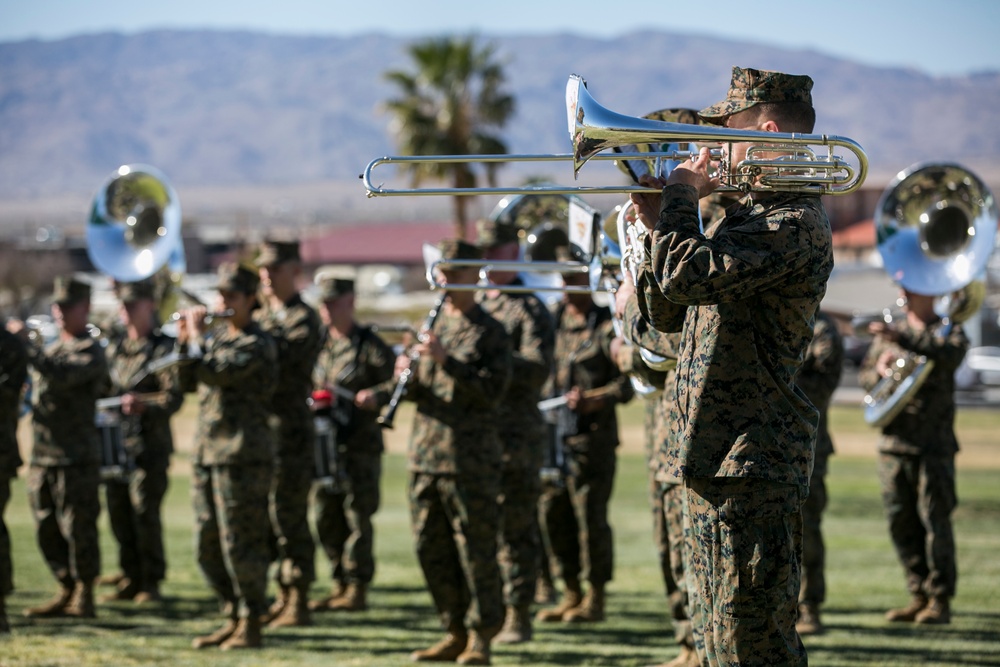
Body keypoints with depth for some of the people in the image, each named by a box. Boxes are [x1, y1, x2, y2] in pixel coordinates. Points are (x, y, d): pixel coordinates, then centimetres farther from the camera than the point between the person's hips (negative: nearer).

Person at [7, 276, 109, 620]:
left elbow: (62, 376, -24)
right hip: (42, 455, 8)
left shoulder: (90, 351, -7)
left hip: (76, 459, -8)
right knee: (47, 530, 10)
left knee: (78, 530, -3)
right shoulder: (50, 347, 18)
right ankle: (66, 591, 20)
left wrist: (27, 345, -23)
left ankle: (84, 597, 4)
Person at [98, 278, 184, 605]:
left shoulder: (164, 347, -3)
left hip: (149, 445, -6)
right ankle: (131, 580, 15)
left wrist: (144, 405, -30)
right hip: (115, 442, 6)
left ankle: (151, 583, 0)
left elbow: (175, 396, -13)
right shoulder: (114, 347, 16)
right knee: (119, 512, 6)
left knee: (145, 512, -9)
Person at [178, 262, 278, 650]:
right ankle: (233, 618, 21)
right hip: (206, 453, 9)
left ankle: (251, 625, 3)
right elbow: (188, 383, 19)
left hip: (241, 456, -8)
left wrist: (198, 336, -10)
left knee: (240, 544, -5)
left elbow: (214, 372, -22)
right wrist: (184, 341, 7)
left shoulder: (257, 345, -9)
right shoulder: (218, 337, 16)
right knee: (207, 545, 11)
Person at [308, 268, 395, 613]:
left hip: (360, 445, -6)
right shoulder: (319, 345, 14)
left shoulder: (370, 345, -3)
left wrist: (377, 395, -25)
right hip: (323, 443, 6)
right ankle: (341, 584, 18)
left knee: (357, 516, -4)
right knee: (326, 518, 8)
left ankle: (358, 588, 2)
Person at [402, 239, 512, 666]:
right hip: (426, 452, 6)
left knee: (476, 550, -3)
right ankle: (456, 631, 19)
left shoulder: (489, 332, -2)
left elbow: (492, 389, -14)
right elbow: (416, 391, 17)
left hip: (472, 459, -6)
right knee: (431, 549, 8)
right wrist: (407, 377, -6)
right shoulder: (432, 325, 16)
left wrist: (447, 361, -22)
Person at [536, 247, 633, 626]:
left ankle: (595, 597, 4)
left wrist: (594, 399, -23)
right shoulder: (553, 321, 14)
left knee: (590, 515, -4)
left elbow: (627, 381, -8)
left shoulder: (606, 326, -4)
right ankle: (571, 594, 18)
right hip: (552, 432, 6)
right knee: (553, 512, 7)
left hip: (592, 435, -6)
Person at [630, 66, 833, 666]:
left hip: (751, 466, -11)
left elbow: (686, 276, -28)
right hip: (713, 459, 11)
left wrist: (682, 196, -11)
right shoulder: (749, 215, 18)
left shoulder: (795, 223, -15)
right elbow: (667, 313, 20)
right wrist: (662, 226, 5)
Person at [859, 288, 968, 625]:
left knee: (935, 519, -7)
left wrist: (903, 338, -31)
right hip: (893, 442, 5)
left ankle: (940, 600, -1)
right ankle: (919, 595, 14)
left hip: (934, 444, -5)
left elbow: (951, 354, -21)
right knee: (901, 522, 5)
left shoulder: (949, 330, 3)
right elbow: (864, 376, 18)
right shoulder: (888, 333, 18)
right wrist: (880, 370, -5)